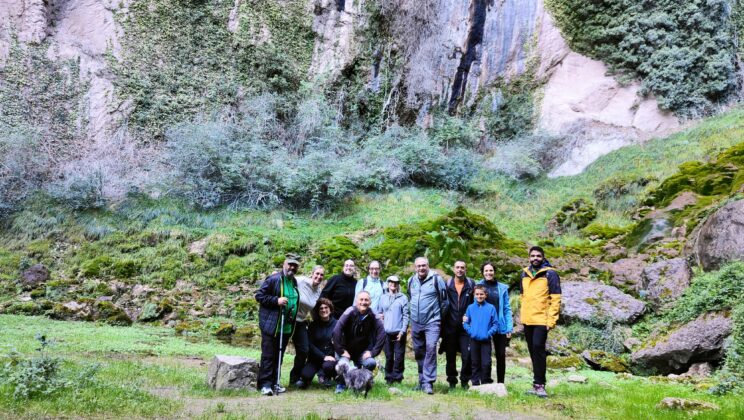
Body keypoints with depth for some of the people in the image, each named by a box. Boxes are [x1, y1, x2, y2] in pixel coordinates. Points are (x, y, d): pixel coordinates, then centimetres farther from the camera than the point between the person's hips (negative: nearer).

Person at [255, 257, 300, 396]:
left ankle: (274, 382, 19)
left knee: (278, 356, 12)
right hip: (271, 326, -7)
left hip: (286, 327, 7)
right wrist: (276, 300, -19)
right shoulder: (273, 279, -9)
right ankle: (265, 384, -2)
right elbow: (259, 296, -10)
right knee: (268, 356, -5)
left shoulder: (294, 282, 15)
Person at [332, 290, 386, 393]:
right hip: (346, 350, -2)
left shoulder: (373, 316, -8)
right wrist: (341, 350, -21)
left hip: (362, 352, 3)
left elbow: (381, 334, -8)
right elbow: (336, 331, -22)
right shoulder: (350, 312, -17)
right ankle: (341, 384, 5)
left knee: (371, 363, -25)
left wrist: (372, 352, -13)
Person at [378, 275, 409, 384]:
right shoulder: (383, 298, 12)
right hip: (386, 332, 3)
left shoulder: (403, 298, 1)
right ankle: (389, 378, 13)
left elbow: (406, 315, -2)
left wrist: (403, 330, -10)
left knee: (399, 356, -1)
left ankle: (397, 378, 4)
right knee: (388, 356, 7)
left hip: (399, 332, -3)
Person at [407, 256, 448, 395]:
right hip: (416, 323, 6)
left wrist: (440, 317, 5)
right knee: (419, 351, 11)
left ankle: (428, 382, -18)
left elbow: (444, 300, -1)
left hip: (432, 322, -5)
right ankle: (422, 380, 24)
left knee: (430, 348, -19)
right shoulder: (411, 281, 9)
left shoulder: (436, 279, -7)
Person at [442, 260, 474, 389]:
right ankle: (452, 381, 19)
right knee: (450, 356, 8)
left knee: (467, 355, -6)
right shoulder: (447, 285, 4)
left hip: (465, 326, -1)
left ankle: (465, 380, 9)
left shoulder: (471, 285, 4)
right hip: (450, 326, 1)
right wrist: (442, 324, 0)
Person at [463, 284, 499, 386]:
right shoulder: (470, 308, 2)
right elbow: (465, 322, 7)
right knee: (475, 364, 9)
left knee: (486, 363, -3)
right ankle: (475, 384, 17)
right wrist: (470, 331, -9)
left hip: (486, 340, -2)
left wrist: (489, 333, -13)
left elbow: (495, 323, 0)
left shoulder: (491, 308, -2)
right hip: (474, 340, 2)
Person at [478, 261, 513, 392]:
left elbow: (507, 309, 4)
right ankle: (486, 382, 12)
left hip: (500, 327, 1)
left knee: (501, 355, 5)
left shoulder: (502, 288, 4)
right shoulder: (478, 286, 0)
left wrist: (509, 327, -2)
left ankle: (501, 383, 15)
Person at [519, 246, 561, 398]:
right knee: (533, 351, 10)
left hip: (541, 320, -6)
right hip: (527, 320, 6)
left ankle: (539, 384, -7)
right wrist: (522, 315, 15)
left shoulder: (550, 274, -5)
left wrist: (551, 320, -14)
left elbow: (556, 299, -9)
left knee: (538, 348, -14)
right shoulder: (525, 273, 11)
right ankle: (537, 384, 19)